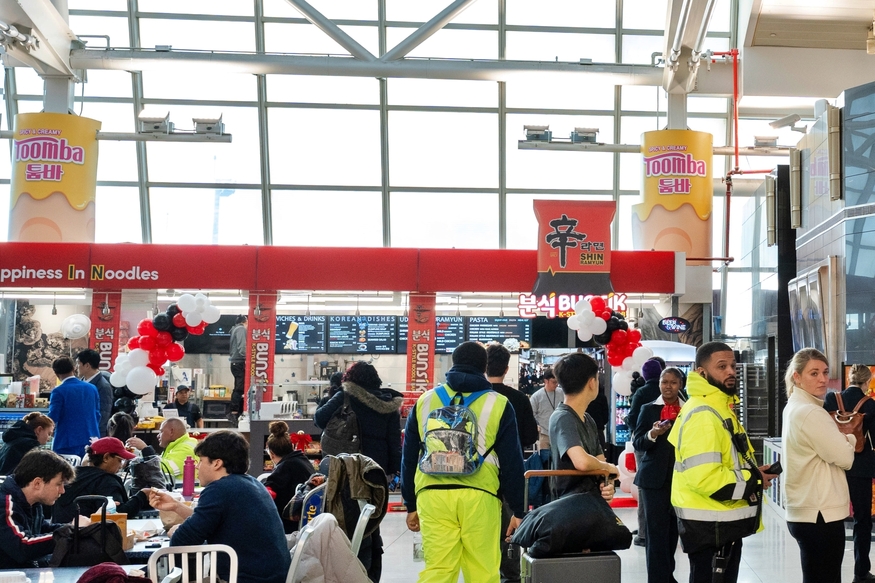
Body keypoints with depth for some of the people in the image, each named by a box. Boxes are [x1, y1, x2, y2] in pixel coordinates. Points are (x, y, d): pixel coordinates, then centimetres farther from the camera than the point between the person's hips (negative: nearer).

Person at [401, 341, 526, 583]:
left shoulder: (424, 401, 13)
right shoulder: (498, 404, 6)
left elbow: (409, 457, 15)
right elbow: (511, 463, 5)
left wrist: (410, 505, 23)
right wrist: (518, 511, 11)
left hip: (432, 495, 2)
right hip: (478, 496, -2)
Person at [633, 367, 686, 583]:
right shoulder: (648, 409, 1)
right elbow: (638, 444, -3)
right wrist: (652, 434, -22)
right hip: (655, 478, -2)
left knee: (673, 529, 11)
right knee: (657, 530, -5)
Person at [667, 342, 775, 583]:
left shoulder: (720, 408, 14)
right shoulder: (702, 414, -21)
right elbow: (703, 477, -31)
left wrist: (753, 473, 5)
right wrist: (754, 480, -17)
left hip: (723, 522, 11)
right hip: (710, 526, -11)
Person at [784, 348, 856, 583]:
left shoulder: (794, 408, 13)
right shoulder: (811, 413, -18)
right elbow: (845, 459, -15)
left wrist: (840, 433, 0)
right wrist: (847, 434, 3)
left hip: (805, 510, 10)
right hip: (819, 514, -10)